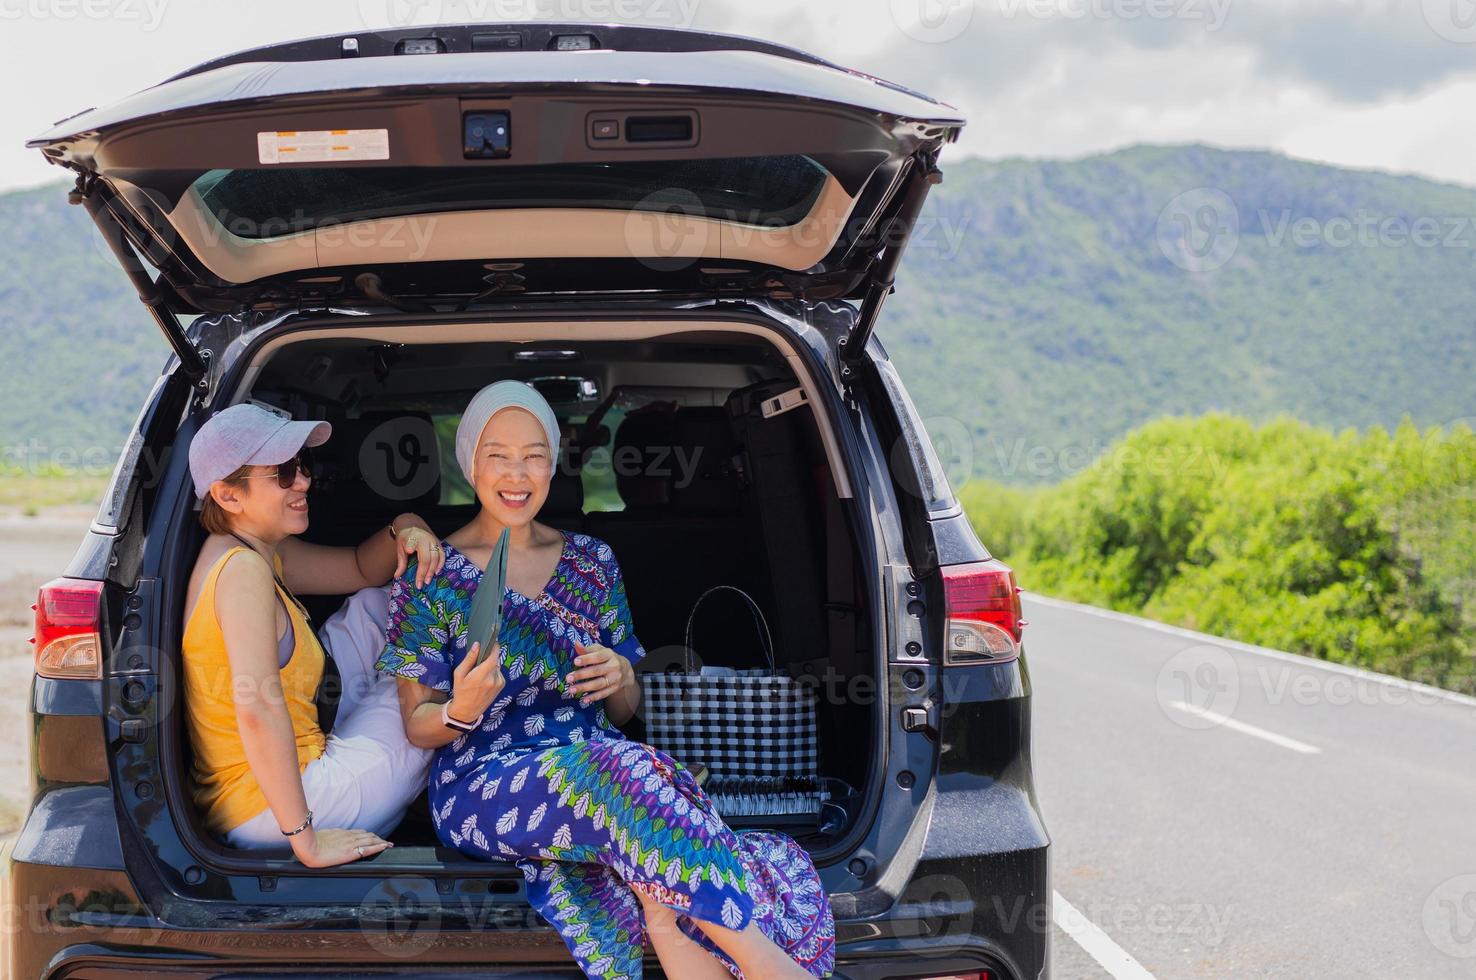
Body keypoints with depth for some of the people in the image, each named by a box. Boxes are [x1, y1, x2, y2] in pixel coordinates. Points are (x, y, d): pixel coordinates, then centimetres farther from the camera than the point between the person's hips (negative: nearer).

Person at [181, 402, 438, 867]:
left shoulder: (264, 554, 8)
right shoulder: (242, 568, -21)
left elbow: (363, 569, 22)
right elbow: (258, 710, -32)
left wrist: (403, 528, -1)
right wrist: (306, 840, -31)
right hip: (264, 811, -10)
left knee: (379, 603, 16)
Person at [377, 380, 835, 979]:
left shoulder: (591, 562, 14)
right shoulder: (432, 576, 4)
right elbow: (418, 727, 5)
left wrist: (620, 680, -7)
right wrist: (461, 711, -19)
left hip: (592, 779, 3)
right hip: (480, 789, -2)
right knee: (615, 767, -37)